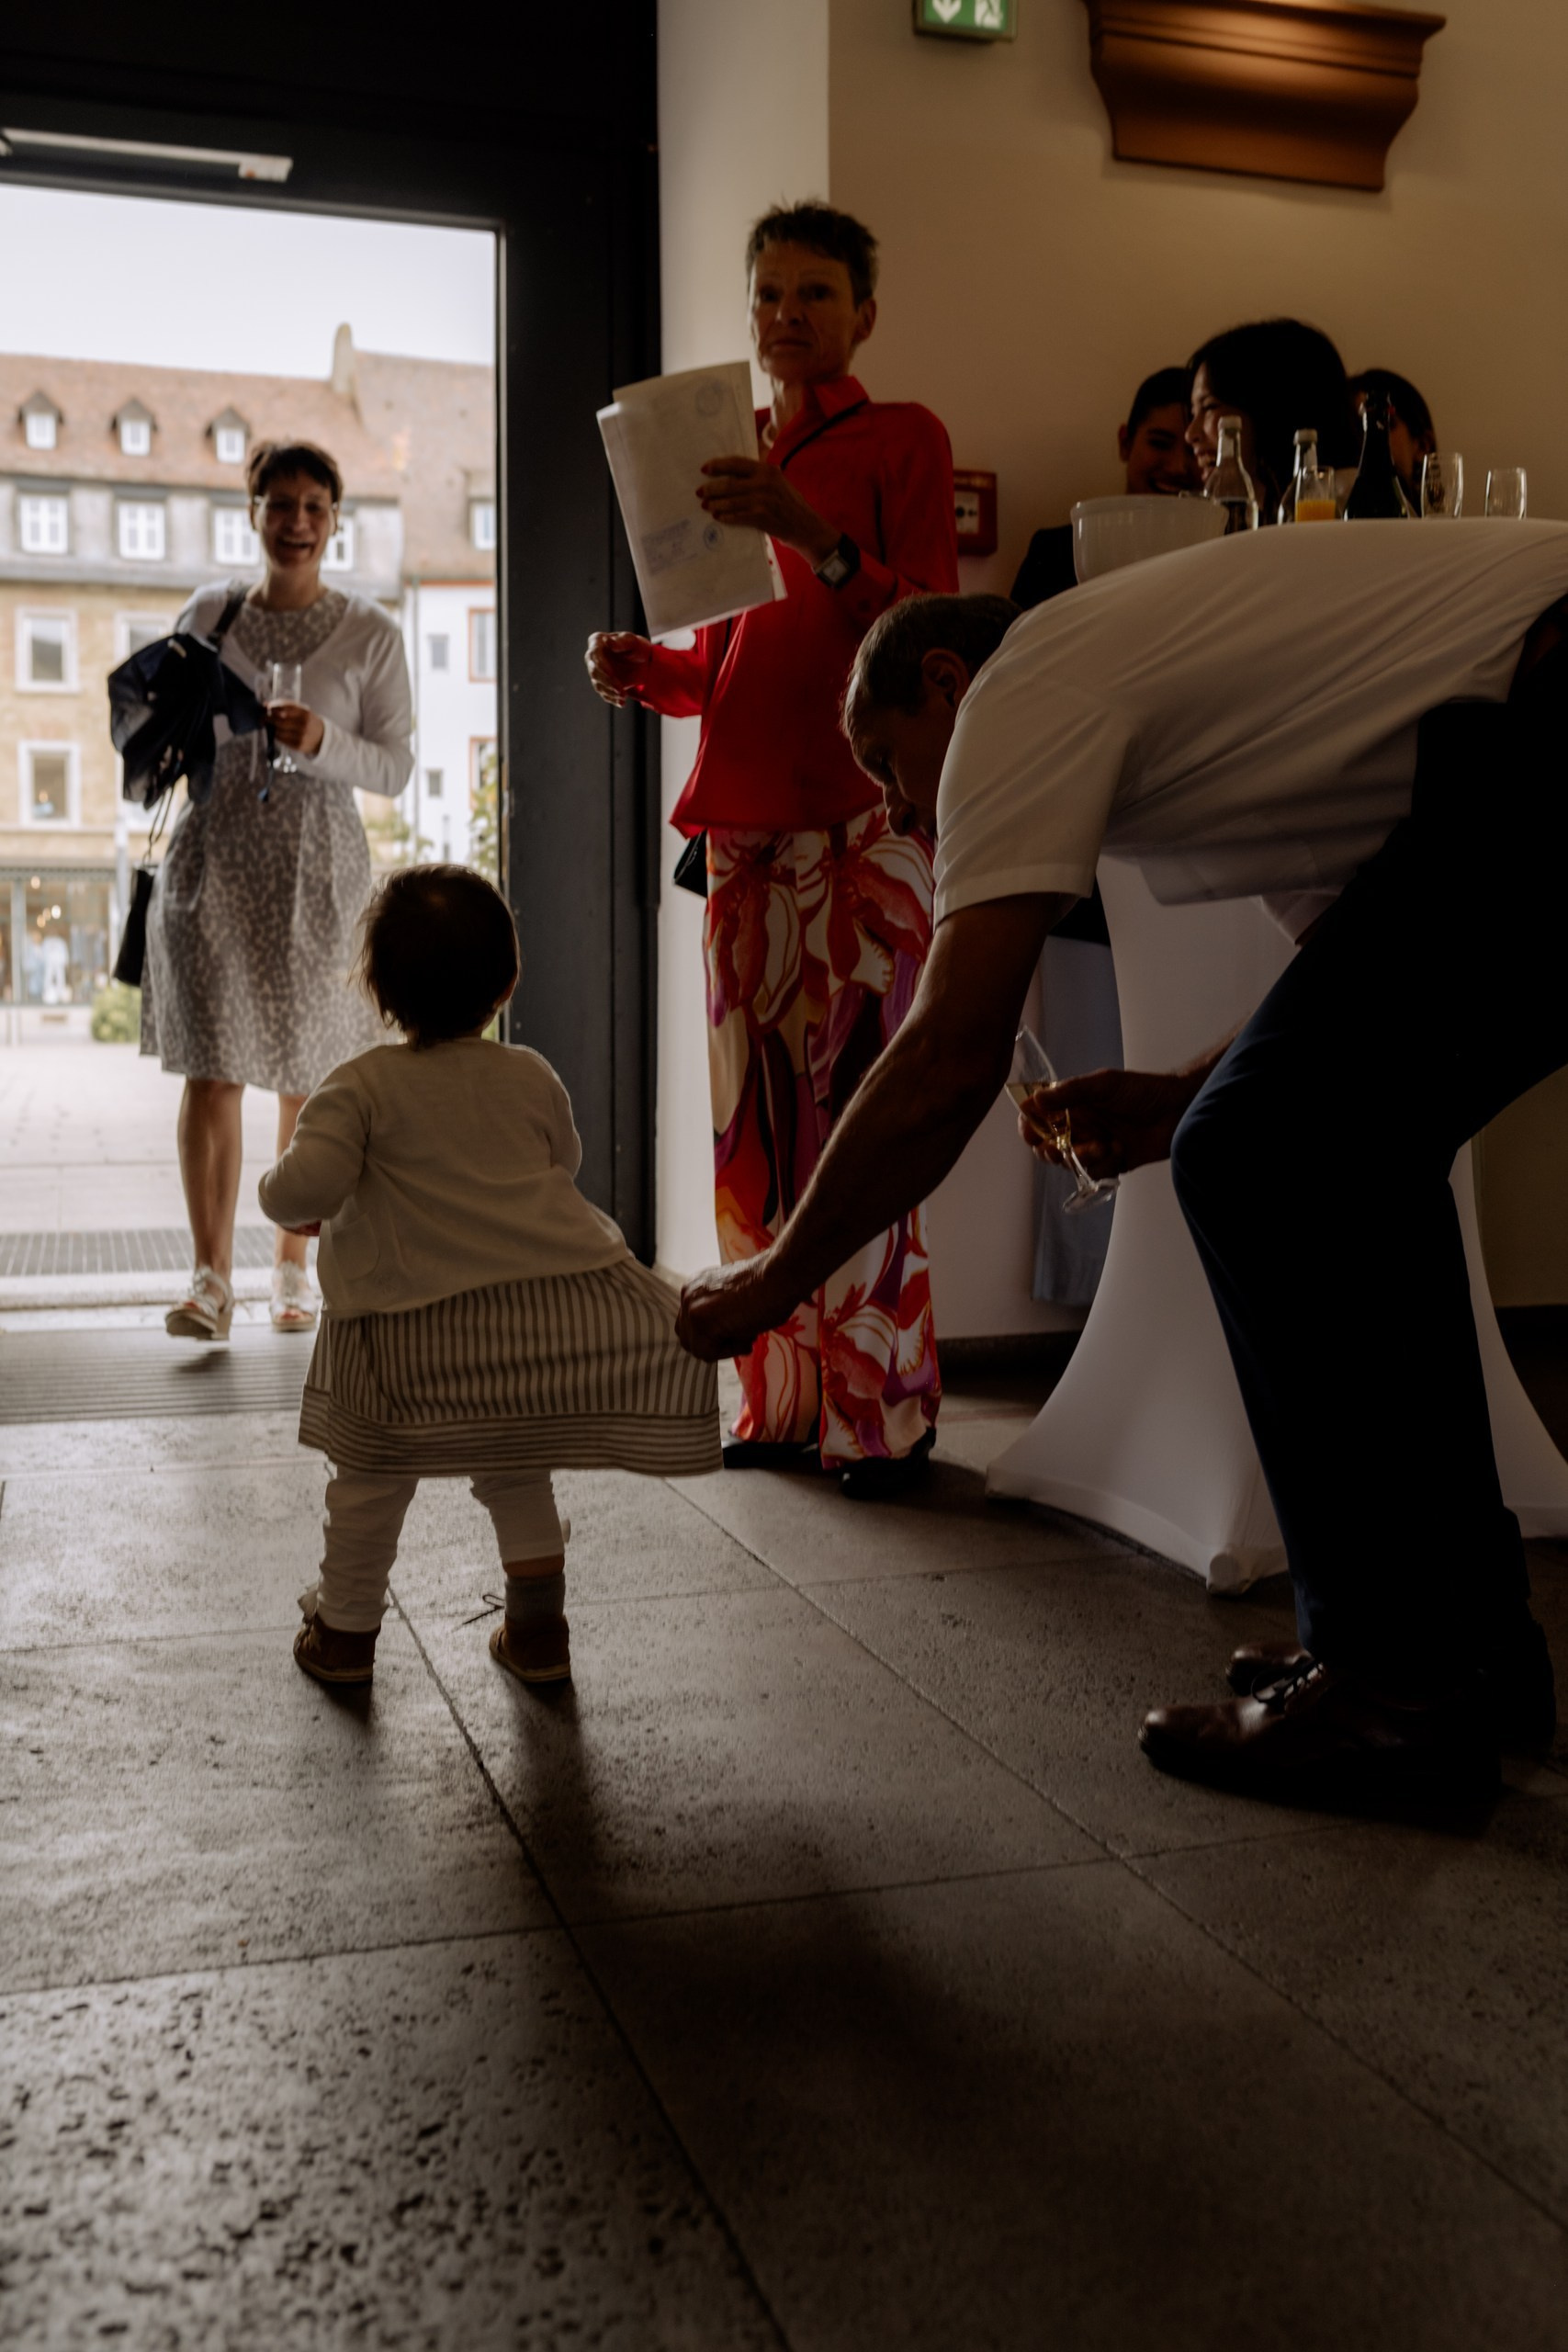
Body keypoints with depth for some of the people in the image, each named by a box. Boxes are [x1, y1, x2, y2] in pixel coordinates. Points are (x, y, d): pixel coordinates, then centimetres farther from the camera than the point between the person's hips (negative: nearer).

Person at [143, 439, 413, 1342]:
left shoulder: (371, 633, 1)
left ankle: (293, 1269, 18)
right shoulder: (208, 613, 8)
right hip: (214, 859, 1)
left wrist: (322, 743, -17)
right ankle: (212, 1277, -5)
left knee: (308, 1082, 5)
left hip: (317, 869, -1)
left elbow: (395, 766, -1)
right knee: (212, 1070, -8)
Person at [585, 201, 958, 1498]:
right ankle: (785, 1401, 11)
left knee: (858, 1110, -9)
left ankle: (883, 1412, 0)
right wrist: (646, 668, 5)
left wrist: (814, 535, -22)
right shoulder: (737, 453, 21)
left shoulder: (900, 438, 4)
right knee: (760, 1114, 3)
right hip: (747, 818, 6)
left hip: (862, 817, -6)